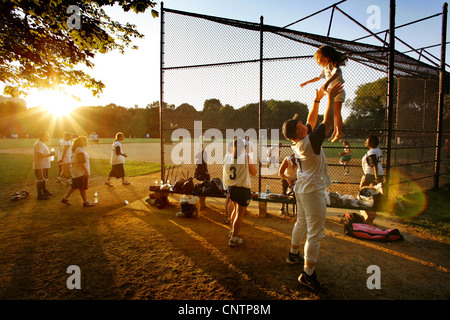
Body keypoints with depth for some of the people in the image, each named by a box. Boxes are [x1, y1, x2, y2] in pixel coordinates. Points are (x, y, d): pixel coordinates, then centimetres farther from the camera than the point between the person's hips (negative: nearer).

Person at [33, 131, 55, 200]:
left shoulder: (41, 143, 15)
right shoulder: (39, 144, -20)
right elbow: (40, 155, -28)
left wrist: (49, 154, 13)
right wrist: (50, 155, -23)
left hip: (44, 165, 11)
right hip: (40, 166, -11)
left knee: (43, 179, 21)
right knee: (40, 180, -3)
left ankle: (45, 191, 34)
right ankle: (40, 195, 5)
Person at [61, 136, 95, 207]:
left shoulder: (79, 149, 13)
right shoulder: (80, 150, -20)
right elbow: (81, 162, -25)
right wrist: (86, 171, -23)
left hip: (77, 172, 10)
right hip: (80, 172, -10)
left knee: (74, 187, 18)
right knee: (82, 188, 0)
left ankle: (65, 199, 25)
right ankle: (85, 202, 9)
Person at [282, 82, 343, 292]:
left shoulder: (297, 142, 2)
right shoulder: (309, 142, -22)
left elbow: (312, 121, 13)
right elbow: (327, 123, -19)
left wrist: (317, 100, 12)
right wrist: (331, 98, -11)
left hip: (301, 189, 10)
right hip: (313, 191, -10)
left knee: (302, 223, 24)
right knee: (315, 232, -5)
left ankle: (293, 254, 41)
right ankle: (308, 274, 0)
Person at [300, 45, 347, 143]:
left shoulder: (333, 66, -17)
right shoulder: (325, 68, 12)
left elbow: (337, 73, -40)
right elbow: (318, 77, 28)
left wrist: (327, 82, -56)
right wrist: (306, 82, 33)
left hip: (338, 91, -9)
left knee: (336, 112, -15)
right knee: (334, 113, 12)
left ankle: (339, 132, -13)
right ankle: (336, 131, 19)